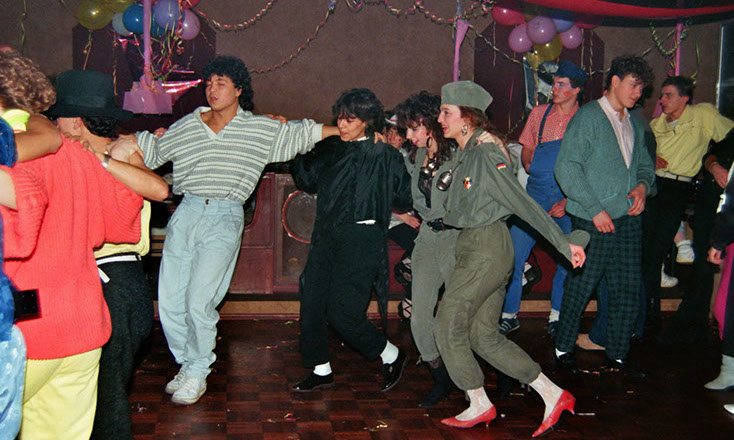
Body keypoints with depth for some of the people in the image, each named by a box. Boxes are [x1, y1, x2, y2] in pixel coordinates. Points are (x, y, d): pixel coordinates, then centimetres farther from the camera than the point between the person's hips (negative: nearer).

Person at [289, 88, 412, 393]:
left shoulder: (385, 156, -2)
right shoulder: (330, 150, 12)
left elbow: (406, 198, -1)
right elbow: (307, 182, 19)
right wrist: (295, 150, 11)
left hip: (361, 240, -6)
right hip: (326, 236, 6)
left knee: (341, 311, -10)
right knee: (312, 301, 5)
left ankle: (392, 356, 15)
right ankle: (321, 371, 23)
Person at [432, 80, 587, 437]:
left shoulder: (485, 155, -14)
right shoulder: (465, 155, 13)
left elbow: (523, 203, -17)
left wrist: (563, 244, -16)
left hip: (486, 249, -9)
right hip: (473, 247, 9)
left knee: (448, 326, -1)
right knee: (484, 336, 10)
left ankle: (479, 405, 13)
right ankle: (552, 394, 14)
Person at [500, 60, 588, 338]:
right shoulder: (539, 114, 8)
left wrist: (568, 200, -11)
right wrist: (528, 165, -2)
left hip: (569, 198, -1)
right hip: (536, 193, 2)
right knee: (514, 255, -4)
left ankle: (556, 317, 21)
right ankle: (509, 315, 9)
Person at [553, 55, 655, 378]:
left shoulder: (635, 125, 17)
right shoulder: (588, 117, -6)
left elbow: (645, 164, 29)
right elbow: (567, 169, -14)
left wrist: (643, 185, 5)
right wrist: (595, 209, -16)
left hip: (628, 217, 7)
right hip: (594, 220, -7)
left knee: (628, 288, 8)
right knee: (581, 286, 0)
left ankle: (618, 355, 22)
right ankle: (563, 348, 19)